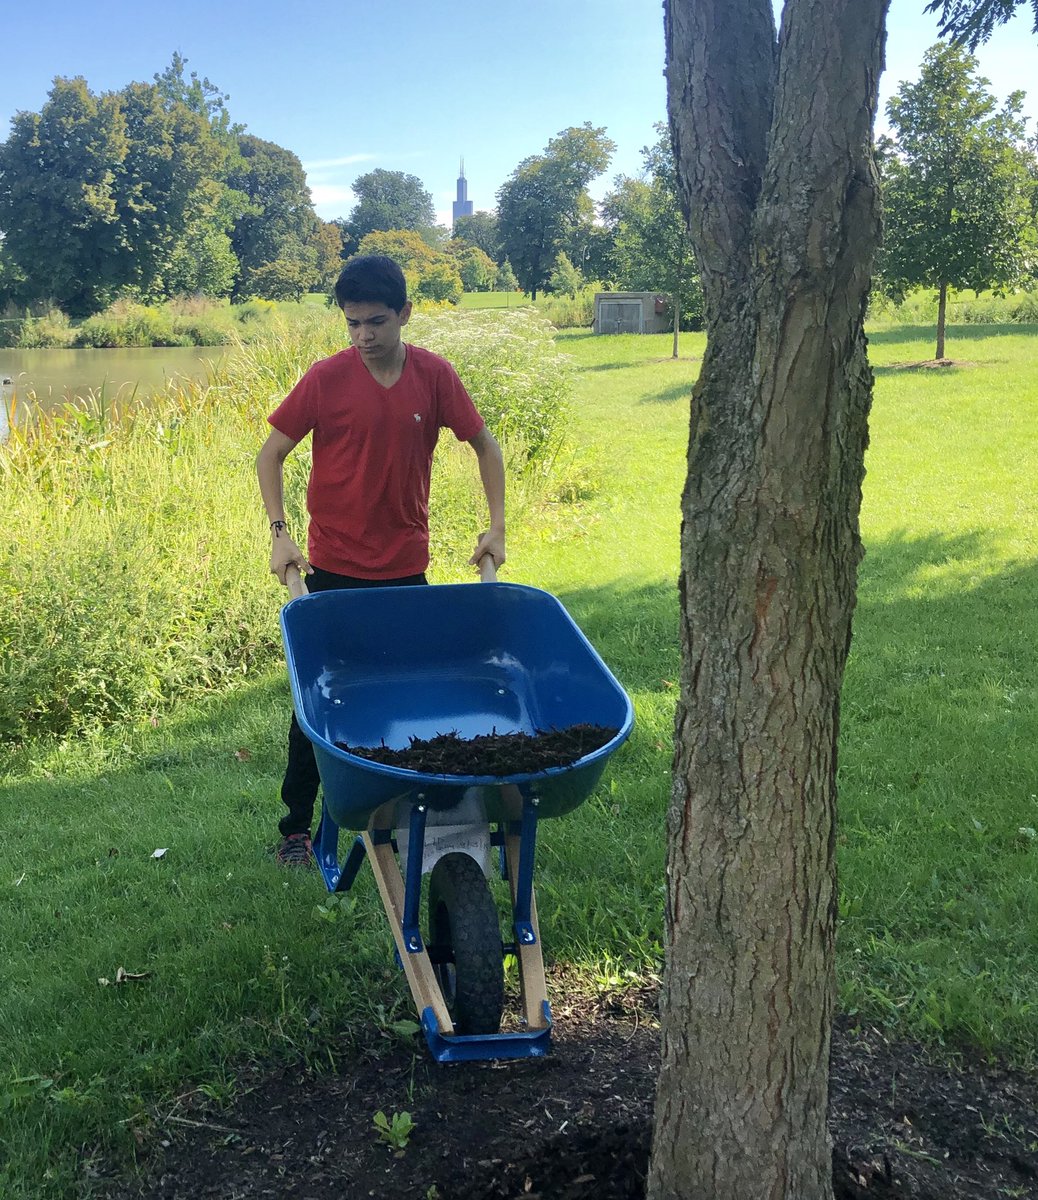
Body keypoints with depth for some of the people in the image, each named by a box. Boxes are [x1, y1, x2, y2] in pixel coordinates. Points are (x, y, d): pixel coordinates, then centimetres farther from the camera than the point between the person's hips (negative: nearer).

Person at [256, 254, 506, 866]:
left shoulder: (434, 375, -5)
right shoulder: (325, 378, -10)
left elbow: (485, 444, 6)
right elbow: (271, 455, -1)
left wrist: (498, 525, -2)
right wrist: (280, 533, -11)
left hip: (406, 566, 2)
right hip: (334, 568, -1)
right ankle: (297, 824, 19)